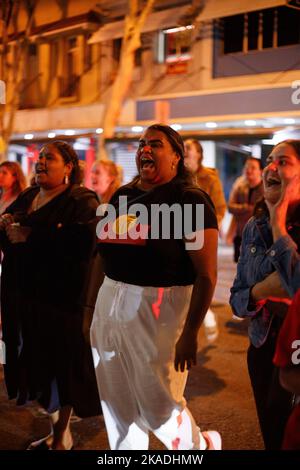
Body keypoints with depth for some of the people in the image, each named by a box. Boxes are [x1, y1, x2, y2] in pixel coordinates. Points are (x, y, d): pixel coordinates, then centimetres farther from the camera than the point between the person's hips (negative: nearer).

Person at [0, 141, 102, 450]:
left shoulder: (82, 202, -8)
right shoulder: (27, 197, 15)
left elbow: (82, 244, -25)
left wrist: (29, 236, -22)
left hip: (61, 300, -6)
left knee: (60, 366, 4)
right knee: (38, 364, 12)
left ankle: (61, 437, 22)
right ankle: (56, 431, 30)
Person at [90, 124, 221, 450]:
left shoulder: (189, 199, -9)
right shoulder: (122, 195, 11)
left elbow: (207, 274, -14)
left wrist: (190, 332, -18)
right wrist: (92, 306, 13)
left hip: (158, 306, -6)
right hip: (111, 301, 7)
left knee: (157, 405, 2)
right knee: (117, 402, 14)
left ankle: (202, 446, 32)